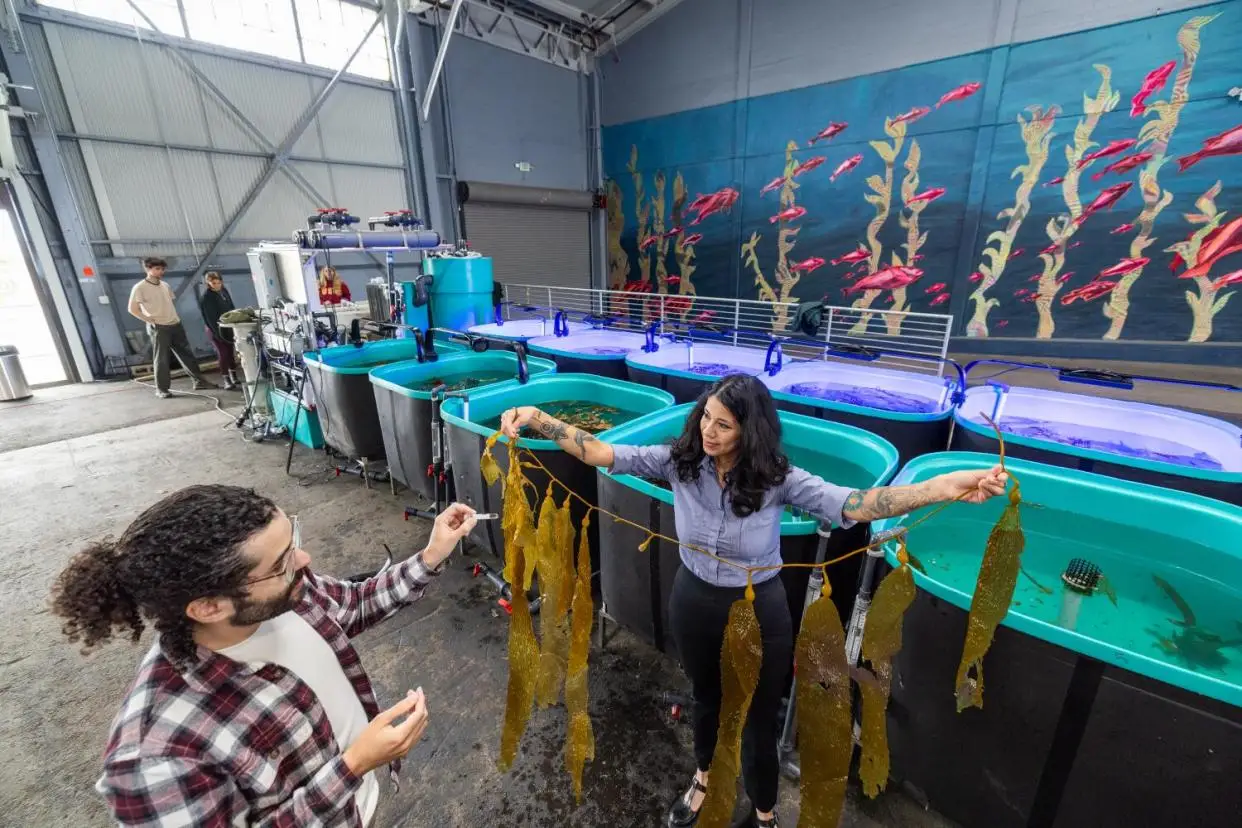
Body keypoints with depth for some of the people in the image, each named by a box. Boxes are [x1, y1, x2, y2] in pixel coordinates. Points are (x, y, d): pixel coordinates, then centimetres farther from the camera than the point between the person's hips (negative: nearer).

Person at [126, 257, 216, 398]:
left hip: (175, 325, 5)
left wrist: (173, 316, 9)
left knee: (186, 354, 7)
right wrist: (150, 320, -11)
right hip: (158, 328, -5)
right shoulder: (140, 288, -7)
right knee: (161, 359, -1)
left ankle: (199, 381, 13)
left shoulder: (165, 286, 9)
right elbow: (132, 309, -7)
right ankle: (161, 389, 7)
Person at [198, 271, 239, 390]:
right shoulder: (206, 298, -16)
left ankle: (234, 376, 23)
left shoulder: (224, 290, 4)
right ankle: (226, 380, 3)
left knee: (232, 352, 10)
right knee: (223, 354, -5)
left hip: (228, 327, 6)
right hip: (216, 330, -6)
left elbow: (231, 308, 14)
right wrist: (219, 334, -21)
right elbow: (211, 318, -18)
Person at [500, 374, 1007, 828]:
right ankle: (705, 778, 64)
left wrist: (949, 488, -42)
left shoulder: (776, 479, -22)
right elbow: (604, 453, -17)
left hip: (758, 614, -2)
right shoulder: (679, 461, -16)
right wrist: (540, 421, -26)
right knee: (706, 699, 30)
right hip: (693, 605, 3)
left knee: (757, 721, 19)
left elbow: (853, 505, -30)